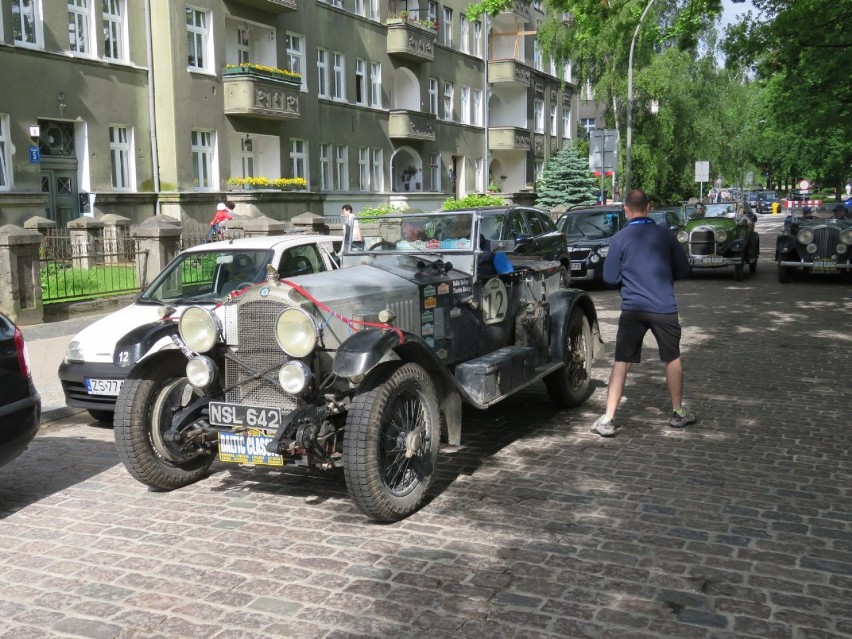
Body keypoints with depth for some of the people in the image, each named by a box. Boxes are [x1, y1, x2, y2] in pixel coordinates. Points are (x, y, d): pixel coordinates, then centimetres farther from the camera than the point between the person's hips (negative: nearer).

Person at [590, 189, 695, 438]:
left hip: (632, 309, -1)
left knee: (621, 363, 3)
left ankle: (607, 419, -2)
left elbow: (610, 277, -2)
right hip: (664, 308, 1)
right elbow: (683, 270, 7)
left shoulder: (619, 239, -4)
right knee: (672, 359, 18)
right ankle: (678, 413, 30)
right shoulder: (665, 235, 1)